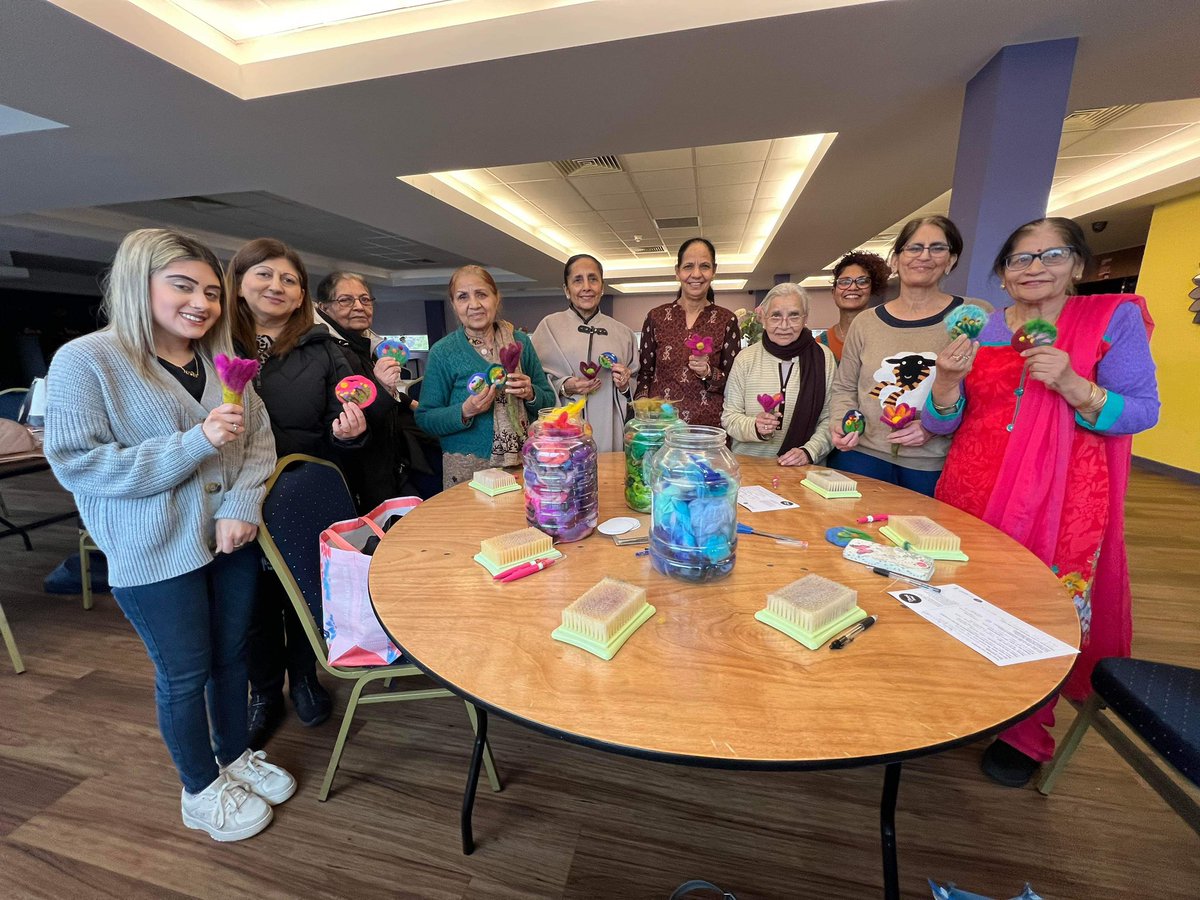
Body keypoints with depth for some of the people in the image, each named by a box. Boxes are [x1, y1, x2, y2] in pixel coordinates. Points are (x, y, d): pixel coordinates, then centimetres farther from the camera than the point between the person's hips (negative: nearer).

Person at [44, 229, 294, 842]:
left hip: (231, 539, 5)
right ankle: (201, 791, 35)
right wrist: (197, 442, -25)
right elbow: (75, 463, -15)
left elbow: (260, 439, 2)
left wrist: (242, 505, -14)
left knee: (232, 656, 18)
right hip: (155, 557, -4)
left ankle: (236, 757, 42)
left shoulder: (222, 361, 4)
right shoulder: (85, 361, -10)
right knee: (184, 675, 11)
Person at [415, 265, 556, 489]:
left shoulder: (520, 342, 1)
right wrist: (465, 411, -21)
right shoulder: (442, 352, -5)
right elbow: (424, 418, -4)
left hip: (522, 462, 3)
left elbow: (548, 399, 6)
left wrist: (530, 393, -14)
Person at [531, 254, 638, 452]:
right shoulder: (550, 325, 2)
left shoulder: (622, 332, 10)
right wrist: (564, 388, -15)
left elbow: (634, 387, 18)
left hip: (609, 430, 3)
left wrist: (624, 385, -2)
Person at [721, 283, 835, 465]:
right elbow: (728, 417, 2)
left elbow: (830, 419, 4)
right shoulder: (746, 358, 1)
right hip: (748, 464, 0)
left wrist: (809, 451, -11)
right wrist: (754, 427, -16)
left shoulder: (823, 357, 3)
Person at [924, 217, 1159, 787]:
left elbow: (1142, 413, -5)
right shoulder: (977, 330, 6)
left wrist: (1074, 387, -22)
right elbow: (940, 424, 2)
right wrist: (948, 381, -17)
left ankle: (1022, 732, 30)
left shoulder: (1114, 318, 0)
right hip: (971, 494, 3)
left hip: (1059, 505, -2)